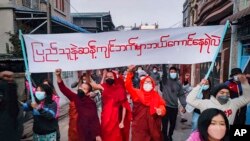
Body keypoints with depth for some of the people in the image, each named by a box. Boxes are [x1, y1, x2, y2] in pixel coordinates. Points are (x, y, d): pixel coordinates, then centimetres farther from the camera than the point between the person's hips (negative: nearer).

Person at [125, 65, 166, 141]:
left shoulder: (155, 95, 7)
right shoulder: (137, 93, -1)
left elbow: (161, 104, -1)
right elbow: (128, 86, -14)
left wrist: (161, 110, -26)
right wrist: (129, 72, -27)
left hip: (153, 126, 3)